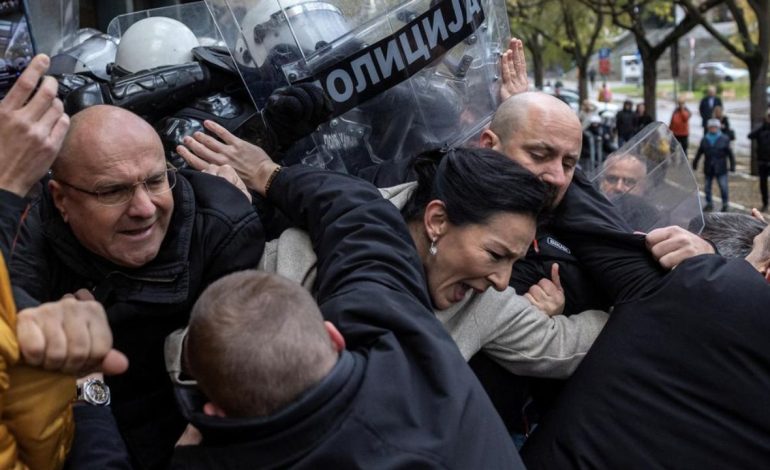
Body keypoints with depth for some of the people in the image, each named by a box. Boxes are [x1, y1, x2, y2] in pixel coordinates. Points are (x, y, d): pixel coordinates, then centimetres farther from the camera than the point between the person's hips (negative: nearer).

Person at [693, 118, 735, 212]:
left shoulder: (724, 139, -1)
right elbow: (699, 152, 14)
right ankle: (709, 203, 23)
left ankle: (725, 204, 9)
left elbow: (730, 153, 0)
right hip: (708, 168, 3)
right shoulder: (705, 140, 6)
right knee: (707, 187, 8)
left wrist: (732, 165, -4)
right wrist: (695, 163, 16)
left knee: (723, 186, -5)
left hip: (720, 169, -3)